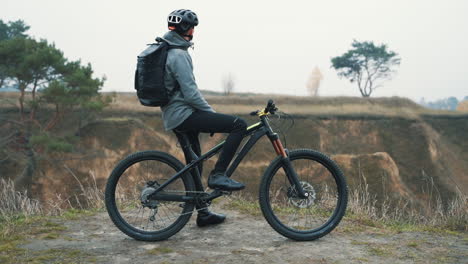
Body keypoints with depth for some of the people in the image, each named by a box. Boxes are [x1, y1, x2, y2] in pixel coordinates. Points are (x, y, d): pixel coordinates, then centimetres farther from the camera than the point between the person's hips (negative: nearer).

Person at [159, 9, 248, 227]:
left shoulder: (164, 51, 17)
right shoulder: (179, 55, -16)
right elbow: (190, 93, -21)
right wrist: (213, 114, -11)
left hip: (172, 117, 11)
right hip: (184, 114, -11)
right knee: (239, 124, -14)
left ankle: (202, 213, 26)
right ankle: (217, 175, -12)